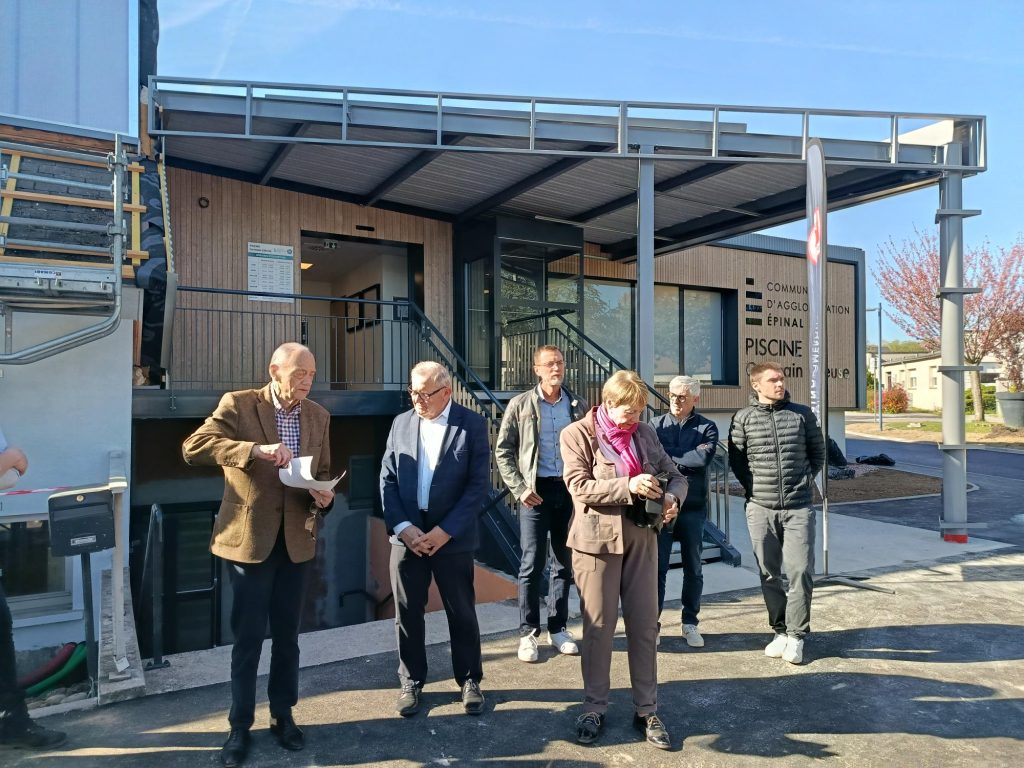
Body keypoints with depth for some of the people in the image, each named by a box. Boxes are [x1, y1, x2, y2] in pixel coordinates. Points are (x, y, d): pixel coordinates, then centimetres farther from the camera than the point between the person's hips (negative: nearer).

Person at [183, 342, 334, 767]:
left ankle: (283, 715, 32)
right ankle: (239, 726, 25)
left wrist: (324, 496, -11)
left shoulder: (319, 416, 4)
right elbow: (193, 447, -22)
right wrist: (255, 450, -34)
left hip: (296, 541, 4)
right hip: (249, 539, -3)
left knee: (287, 636, 15)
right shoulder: (238, 405, -9)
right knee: (248, 638, 7)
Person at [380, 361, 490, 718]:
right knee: (407, 613, 11)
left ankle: (469, 680, 30)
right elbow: (387, 480, 3)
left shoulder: (472, 424, -5)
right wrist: (402, 527, -10)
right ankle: (411, 682, 30)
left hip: (452, 537, -3)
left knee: (462, 612, 10)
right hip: (406, 535, 3)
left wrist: (445, 531, -15)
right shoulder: (401, 423, 5)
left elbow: (478, 484, -9)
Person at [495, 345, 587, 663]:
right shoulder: (520, 404, -1)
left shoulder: (578, 406, 7)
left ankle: (558, 628, 24)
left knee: (564, 562, 11)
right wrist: (519, 488, -9)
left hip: (570, 490, 3)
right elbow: (503, 451, 0)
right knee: (532, 563, 0)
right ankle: (528, 633, 12)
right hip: (536, 490, -3)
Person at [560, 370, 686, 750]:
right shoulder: (577, 433, -6)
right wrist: (628, 486, -25)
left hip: (642, 537, 4)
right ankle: (594, 708, 24)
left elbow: (675, 475, 13)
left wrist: (672, 497, -10)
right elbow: (579, 486, -16)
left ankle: (647, 711, 24)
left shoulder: (645, 433, 7)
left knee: (645, 625, 10)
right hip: (597, 539, -4)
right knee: (598, 626, 7)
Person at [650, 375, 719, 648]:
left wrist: (668, 455, -11)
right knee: (657, 567, 4)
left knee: (693, 568, 11)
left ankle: (690, 622, 25)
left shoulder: (706, 427, 2)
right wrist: (685, 459, -14)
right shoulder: (656, 424, 4)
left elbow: (704, 457, -17)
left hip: (693, 506, 1)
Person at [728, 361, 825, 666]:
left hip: (798, 508, 0)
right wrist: (754, 487, 2)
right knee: (769, 574, 8)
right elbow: (736, 460, 7)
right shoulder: (743, 418, 1)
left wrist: (806, 480, 7)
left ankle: (795, 635, 11)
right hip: (760, 508, 0)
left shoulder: (802, 414, 4)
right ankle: (780, 630, 22)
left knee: (801, 571, -4)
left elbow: (817, 452, 14)